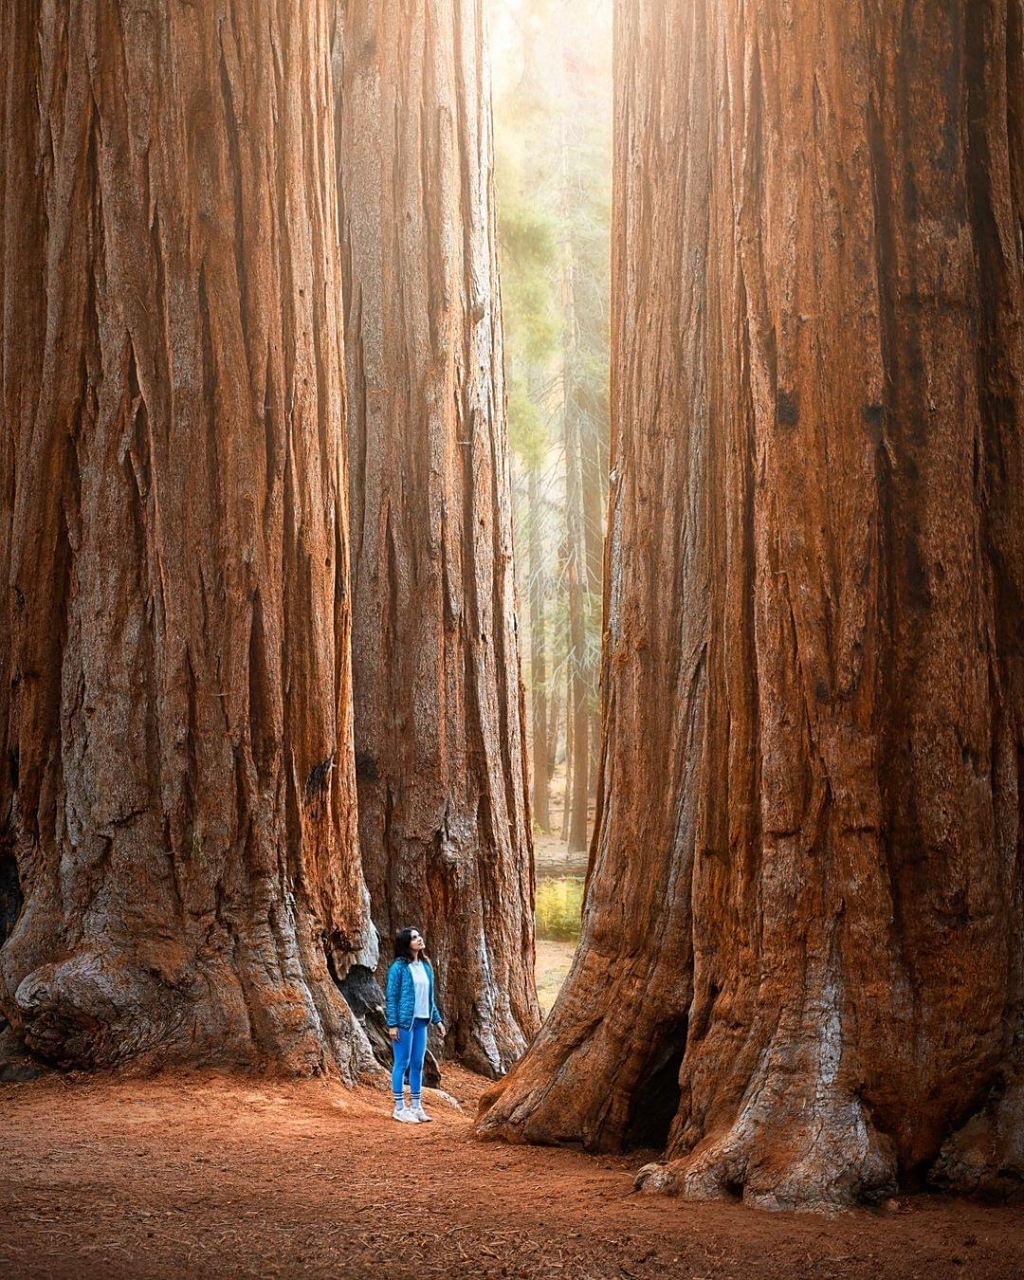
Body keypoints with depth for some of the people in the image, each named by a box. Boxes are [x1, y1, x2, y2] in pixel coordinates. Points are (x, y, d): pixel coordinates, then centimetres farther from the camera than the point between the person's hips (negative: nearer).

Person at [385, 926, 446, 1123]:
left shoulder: (425, 966, 11)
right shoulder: (399, 967, -10)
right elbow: (391, 997, -10)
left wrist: (437, 1019, 14)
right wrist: (392, 1024, -14)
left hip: (421, 1021, 7)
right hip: (404, 1021, -7)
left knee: (418, 1064, 10)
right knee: (402, 1064, 0)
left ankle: (416, 1106, 18)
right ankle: (400, 1108, 6)